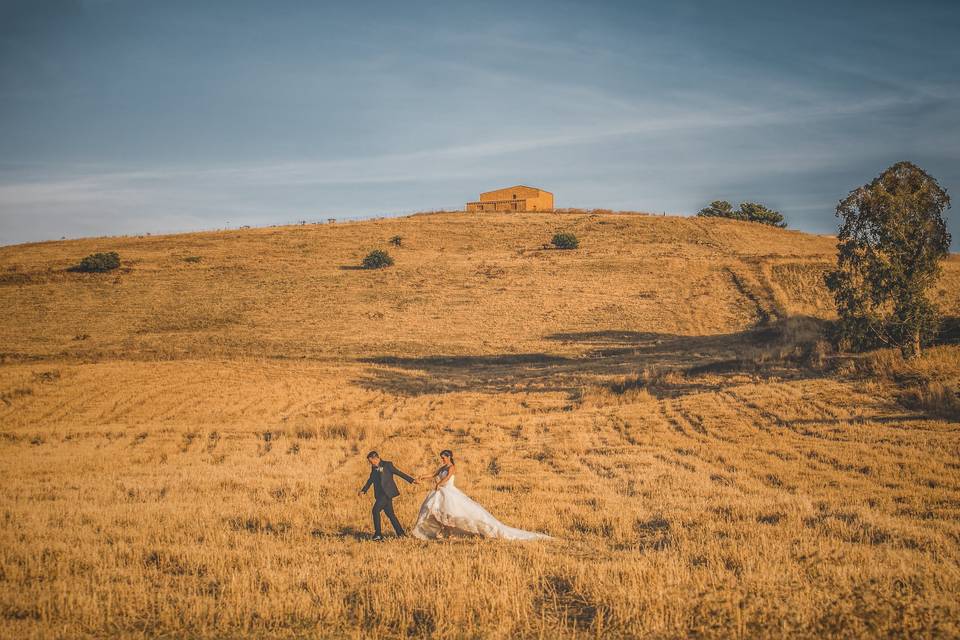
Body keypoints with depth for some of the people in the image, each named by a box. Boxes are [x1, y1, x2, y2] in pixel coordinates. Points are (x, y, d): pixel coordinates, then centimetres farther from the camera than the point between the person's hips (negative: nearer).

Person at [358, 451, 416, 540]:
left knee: (376, 510, -16)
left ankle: (378, 534, -14)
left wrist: (411, 480, -6)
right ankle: (400, 533, 16)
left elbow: (399, 473, -4)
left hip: (387, 493, -7)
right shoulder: (374, 468, 14)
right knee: (390, 513, 9)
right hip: (380, 494, 7)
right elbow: (370, 480, 18)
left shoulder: (387, 465, -5)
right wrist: (363, 490, 7)